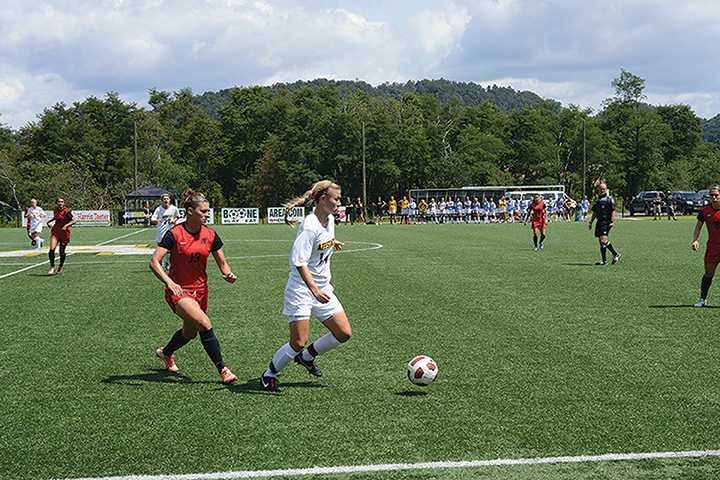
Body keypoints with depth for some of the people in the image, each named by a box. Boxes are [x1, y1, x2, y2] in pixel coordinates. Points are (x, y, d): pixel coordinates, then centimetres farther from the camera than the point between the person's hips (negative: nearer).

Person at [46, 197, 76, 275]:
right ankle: (52, 267, -3)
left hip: (64, 233, -4)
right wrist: (49, 221, 13)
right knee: (51, 249, -13)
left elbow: (74, 221, -19)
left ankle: (61, 266, 33)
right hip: (55, 231, 4)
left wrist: (66, 225, -31)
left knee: (62, 252, 6)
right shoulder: (55, 210, 2)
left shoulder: (66, 211, -15)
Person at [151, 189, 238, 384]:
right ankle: (222, 370, -15)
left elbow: (222, 263, 6)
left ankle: (165, 352, 49)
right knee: (205, 323, -24)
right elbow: (154, 262, -18)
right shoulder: (175, 234, -15)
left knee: (190, 332, 18)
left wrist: (228, 274, -16)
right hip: (179, 290, -6)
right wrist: (169, 282, -32)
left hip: (200, 290, 6)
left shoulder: (210, 235, -2)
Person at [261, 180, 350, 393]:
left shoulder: (329, 220, 5)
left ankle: (306, 356, 24)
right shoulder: (309, 227, -22)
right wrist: (315, 291, -35)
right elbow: (299, 263, -29)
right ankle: (269, 375, 14)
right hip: (301, 290, -8)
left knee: (344, 333, 4)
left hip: (323, 289, 8)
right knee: (299, 342, -9)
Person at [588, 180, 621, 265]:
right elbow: (594, 213, 24)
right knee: (601, 241, 6)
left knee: (603, 239, -19)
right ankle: (604, 260, 9)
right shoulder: (597, 199, 18)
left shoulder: (609, 199, -3)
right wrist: (590, 222, 20)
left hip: (606, 222, -8)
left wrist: (612, 222, -16)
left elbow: (613, 211, -7)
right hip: (599, 222, 8)